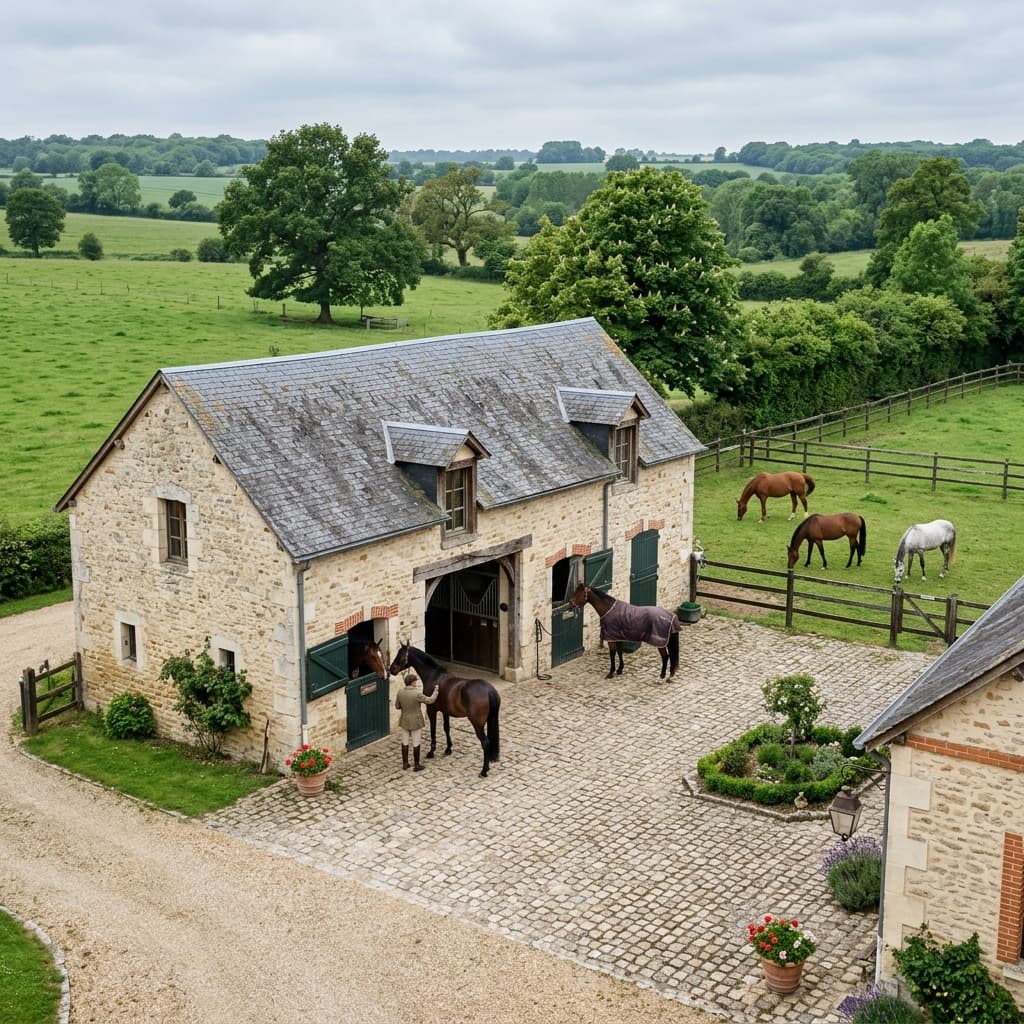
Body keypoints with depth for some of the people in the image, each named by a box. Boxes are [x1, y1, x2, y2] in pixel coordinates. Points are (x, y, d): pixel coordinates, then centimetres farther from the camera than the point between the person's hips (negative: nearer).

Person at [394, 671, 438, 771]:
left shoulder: (400, 692, -9)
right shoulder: (417, 694, -24)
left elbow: (397, 706, 3)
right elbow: (430, 700, -12)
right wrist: (436, 691, 4)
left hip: (404, 721, 4)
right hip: (415, 722, -4)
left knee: (405, 743, 17)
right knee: (416, 744, 9)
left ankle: (405, 764, 26)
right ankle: (416, 765, 19)